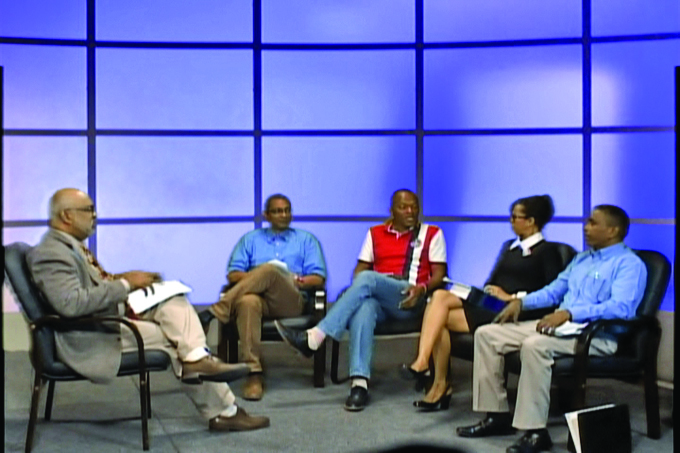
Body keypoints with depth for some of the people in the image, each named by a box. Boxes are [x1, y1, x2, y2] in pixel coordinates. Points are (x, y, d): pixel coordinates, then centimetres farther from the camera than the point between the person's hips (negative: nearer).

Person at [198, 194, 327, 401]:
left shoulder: (306, 240, 25)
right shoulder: (250, 239, 27)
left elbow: (318, 278, 13)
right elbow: (233, 274, 14)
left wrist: (299, 281, -8)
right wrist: (255, 278, -7)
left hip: (291, 302, -1)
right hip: (259, 298, 1)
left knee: (270, 270, -34)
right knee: (248, 302, -39)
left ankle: (214, 312, -32)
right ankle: (253, 373, -41)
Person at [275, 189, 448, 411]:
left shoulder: (432, 234, 16)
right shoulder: (375, 233, 24)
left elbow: (439, 274, 7)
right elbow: (360, 268, 17)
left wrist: (422, 288, -15)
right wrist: (356, 291, -7)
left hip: (408, 301, -2)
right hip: (375, 296, 3)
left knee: (367, 279, -33)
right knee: (363, 308, -38)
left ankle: (313, 338, -40)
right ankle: (359, 384, -48)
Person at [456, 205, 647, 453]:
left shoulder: (629, 264, -6)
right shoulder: (581, 258, 22)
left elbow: (621, 308, -22)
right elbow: (554, 290, 26)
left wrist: (569, 313, -31)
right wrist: (521, 301, 6)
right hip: (559, 325, 9)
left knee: (534, 345, -38)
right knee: (487, 334, -3)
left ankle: (535, 431, -29)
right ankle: (497, 414, -1)